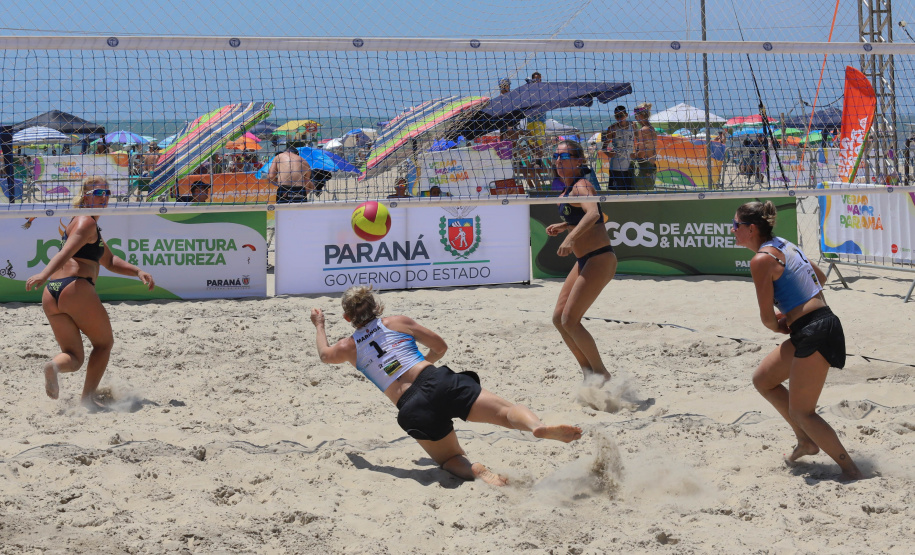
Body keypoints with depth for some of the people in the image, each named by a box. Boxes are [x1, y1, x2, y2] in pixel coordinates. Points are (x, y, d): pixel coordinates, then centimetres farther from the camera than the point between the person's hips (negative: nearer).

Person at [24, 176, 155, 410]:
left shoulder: (91, 225, 27)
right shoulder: (86, 223, -3)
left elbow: (110, 261, 32)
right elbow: (66, 252, -20)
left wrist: (138, 272, 20)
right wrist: (44, 275, -34)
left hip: (51, 295, 8)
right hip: (76, 288, -8)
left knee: (73, 356, 11)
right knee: (104, 343, 11)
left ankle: (54, 365, -23)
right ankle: (88, 397, 2)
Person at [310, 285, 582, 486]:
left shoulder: (349, 347, 19)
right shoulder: (398, 322, 20)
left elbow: (325, 354, 43)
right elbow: (440, 346, 24)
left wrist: (319, 325, 62)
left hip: (413, 408, -1)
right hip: (440, 381, 1)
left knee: (450, 458, 15)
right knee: (506, 409, -7)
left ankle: (477, 471, -21)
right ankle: (539, 427, -43)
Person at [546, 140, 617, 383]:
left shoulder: (581, 186, -14)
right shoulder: (567, 190, 13)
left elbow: (593, 214, -35)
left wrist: (571, 237, -46)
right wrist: (563, 226, 20)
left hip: (600, 260, -10)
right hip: (585, 262, 10)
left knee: (570, 321, -11)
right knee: (559, 318, 8)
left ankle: (601, 374, 1)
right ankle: (588, 371, 17)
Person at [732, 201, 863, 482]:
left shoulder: (761, 259, -14)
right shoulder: (784, 246, 14)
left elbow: (767, 317, -14)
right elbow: (820, 278, 28)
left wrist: (781, 328, 8)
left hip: (813, 333, -10)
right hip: (822, 320, 10)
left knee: (801, 412, 0)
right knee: (763, 379, 21)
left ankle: (851, 471, 3)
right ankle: (806, 441, 26)